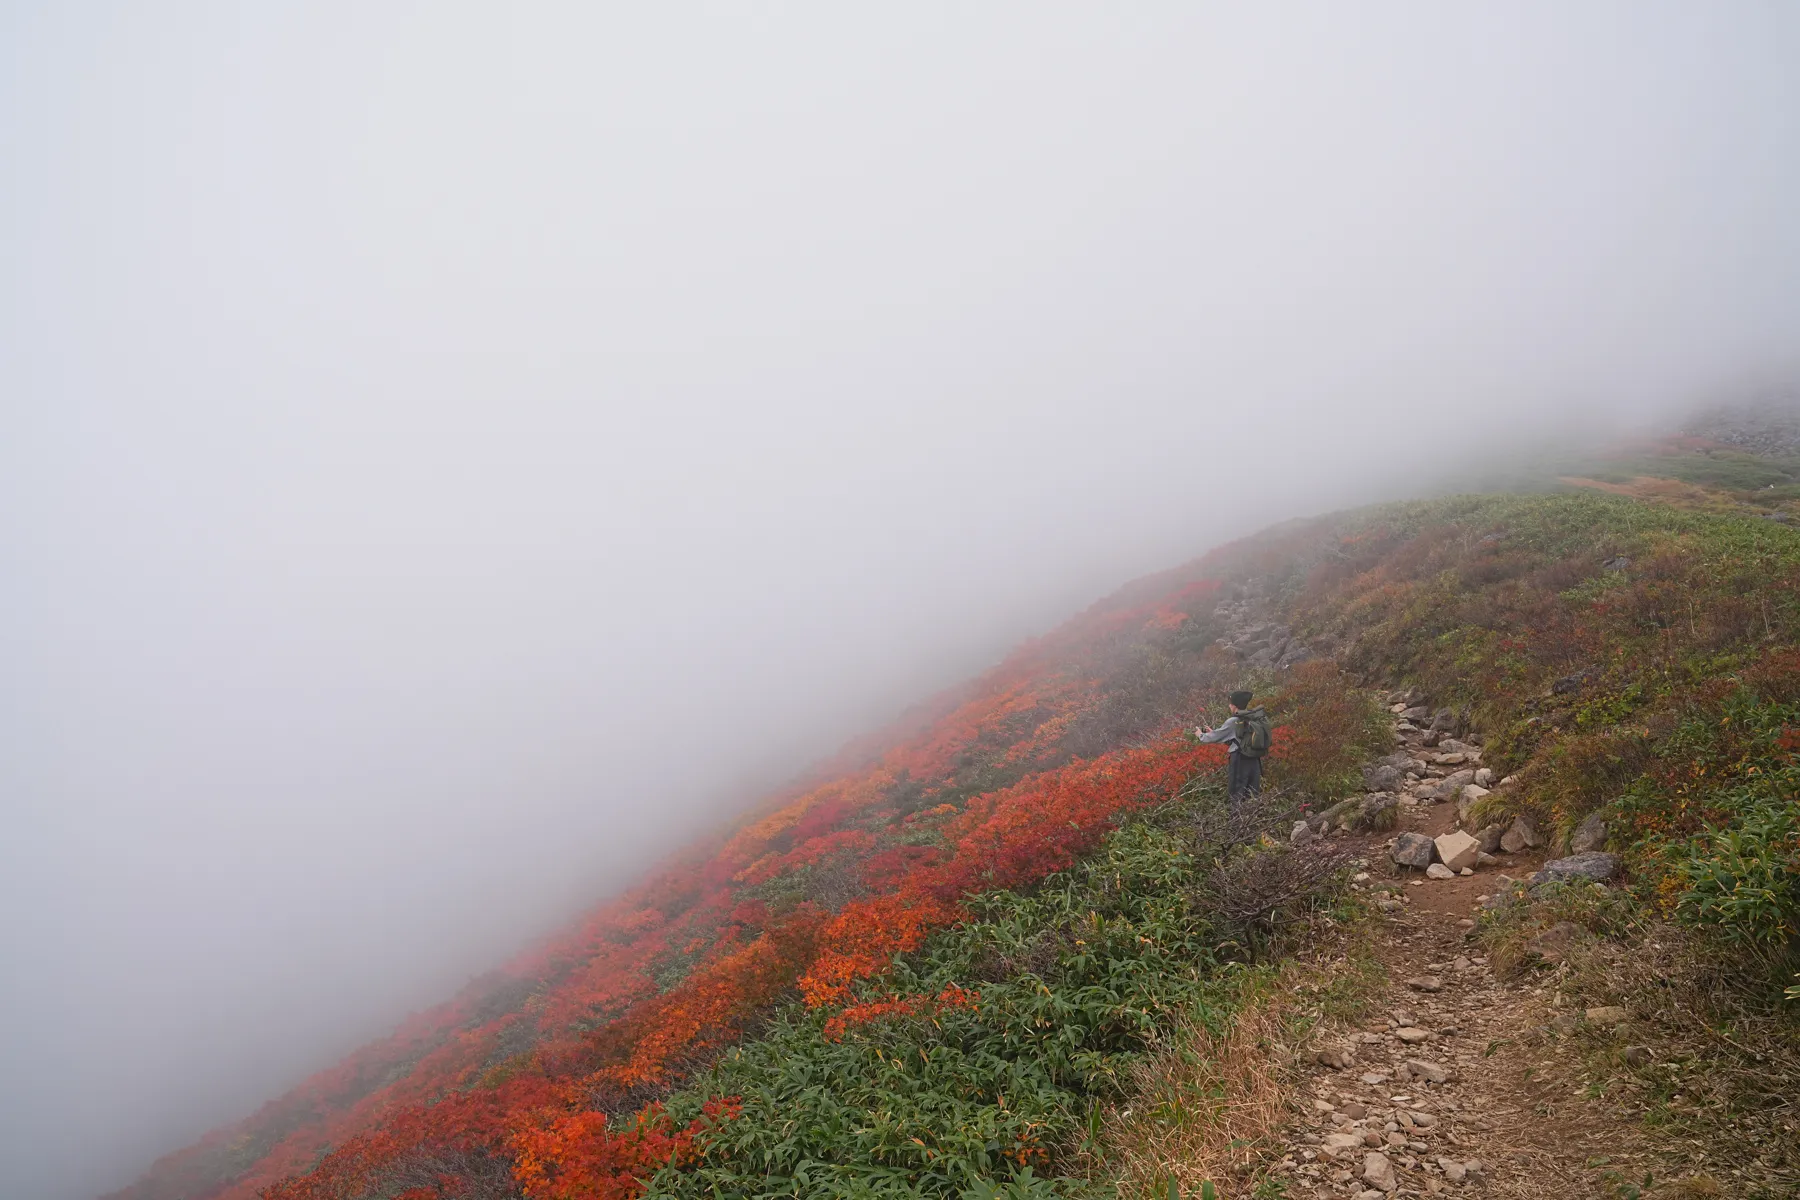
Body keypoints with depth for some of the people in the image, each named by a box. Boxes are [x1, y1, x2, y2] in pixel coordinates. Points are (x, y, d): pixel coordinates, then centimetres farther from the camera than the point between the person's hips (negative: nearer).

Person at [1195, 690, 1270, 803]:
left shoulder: (1234, 722, -14)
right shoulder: (1258, 719, 6)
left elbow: (1215, 737, -4)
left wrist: (1201, 735, 18)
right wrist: (1212, 731, 27)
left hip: (1240, 763, -6)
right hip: (1255, 763, 6)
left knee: (1237, 799, 2)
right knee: (1253, 798, 13)